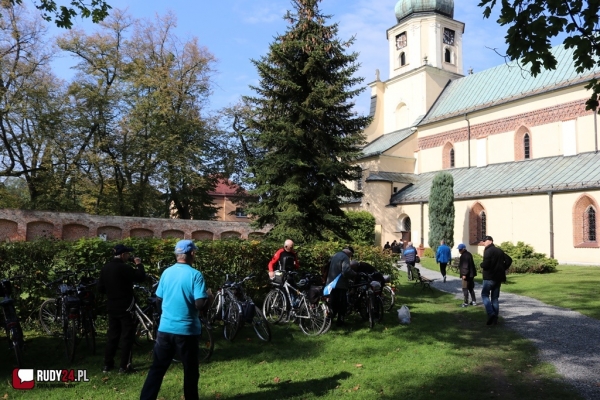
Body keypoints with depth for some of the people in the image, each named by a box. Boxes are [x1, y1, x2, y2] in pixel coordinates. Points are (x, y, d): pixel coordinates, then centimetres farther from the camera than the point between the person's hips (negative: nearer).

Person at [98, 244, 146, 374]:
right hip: (125, 307, -7)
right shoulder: (124, 268, -17)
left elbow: (100, 288, 11)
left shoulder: (105, 268, 7)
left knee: (112, 335, 15)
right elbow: (141, 277, -16)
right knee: (127, 336, 0)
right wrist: (139, 264, -2)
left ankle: (107, 364, 20)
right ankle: (124, 366, 1)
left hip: (111, 307, 8)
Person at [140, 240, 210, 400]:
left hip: (165, 328, 5)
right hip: (186, 330, -5)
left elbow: (158, 301, 11)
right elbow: (200, 305, -19)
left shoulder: (166, 272, 4)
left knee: (157, 368, 13)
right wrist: (209, 298, 2)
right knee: (190, 371, 10)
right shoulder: (195, 275, -13)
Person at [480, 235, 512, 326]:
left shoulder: (488, 251, -13)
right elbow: (509, 260, 16)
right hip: (498, 277, 7)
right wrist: (503, 268, 15)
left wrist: (481, 265, -1)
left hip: (489, 277, -7)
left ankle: (491, 314, -13)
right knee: (495, 297, 12)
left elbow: (485, 264, -22)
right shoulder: (500, 251, 13)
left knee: (485, 295, 3)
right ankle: (495, 318, 11)